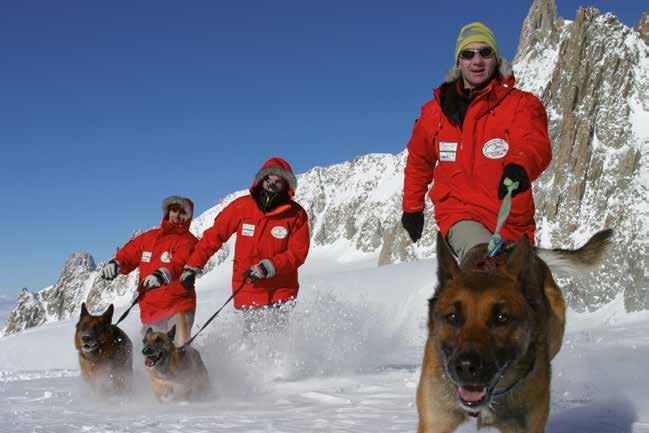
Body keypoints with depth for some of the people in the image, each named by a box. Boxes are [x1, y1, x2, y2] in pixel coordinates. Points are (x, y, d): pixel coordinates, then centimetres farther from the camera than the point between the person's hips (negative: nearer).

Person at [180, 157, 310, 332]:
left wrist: (269, 266, -19)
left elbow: (298, 252, -5)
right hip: (248, 290, 0)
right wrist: (192, 267, 6)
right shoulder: (241, 207, -1)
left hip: (282, 291, 0)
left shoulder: (296, 214, -3)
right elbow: (214, 235, 7)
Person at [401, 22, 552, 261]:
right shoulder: (435, 111, 4)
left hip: (513, 223, 1)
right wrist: (412, 208, 25)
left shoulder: (521, 104, -5)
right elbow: (419, 160, 21)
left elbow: (536, 145, -25)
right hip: (459, 215, -1)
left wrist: (519, 168, -47)